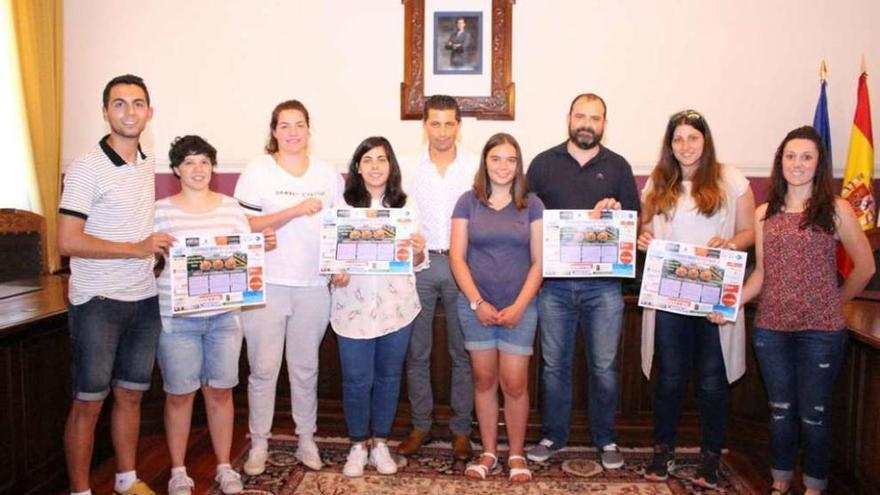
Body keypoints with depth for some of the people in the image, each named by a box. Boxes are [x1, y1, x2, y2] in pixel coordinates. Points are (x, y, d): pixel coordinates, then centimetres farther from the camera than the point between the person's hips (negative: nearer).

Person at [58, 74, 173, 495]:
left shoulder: (148, 165, 10)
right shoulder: (86, 168, -11)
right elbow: (67, 242, -17)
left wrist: (160, 248, 6)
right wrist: (137, 248, -17)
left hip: (144, 300, 6)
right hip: (98, 302, -6)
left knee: (131, 395, 15)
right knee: (89, 402, 4)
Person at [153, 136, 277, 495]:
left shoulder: (231, 207, 7)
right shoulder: (161, 211, 0)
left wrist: (264, 245, -9)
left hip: (224, 315, 2)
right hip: (177, 317, -2)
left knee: (220, 391, 10)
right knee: (179, 394, 7)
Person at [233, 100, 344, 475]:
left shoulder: (329, 176, 8)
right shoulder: (257, 171, -1)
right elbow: (246, 226, -9)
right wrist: (295, 211, -20)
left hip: (313, 288, 3)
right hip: (266, 286, -2)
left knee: (306, 368, 13)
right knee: (263, 369, 4)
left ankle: (306, 439, 26)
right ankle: (258, 444, 20)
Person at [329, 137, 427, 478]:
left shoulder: (406, 205, 5)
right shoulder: (343, 204, -1)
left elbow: (416, 261, 7)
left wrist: (418, 251, -14)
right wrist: (335, 274, -17)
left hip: (397, 305, 2)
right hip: (354, 306, -1)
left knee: (389, 377, 12)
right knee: (357, 380, 5)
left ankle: (380, 445, 29)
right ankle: (358, 446, 24)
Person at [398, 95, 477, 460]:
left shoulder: (476, 168, 2)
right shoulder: (409, 170, 6)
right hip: (420, 265, 1)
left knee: (462, 352, 6)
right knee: (416, 352, 7)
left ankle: (461, 429, 19)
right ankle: (420, 426, 22)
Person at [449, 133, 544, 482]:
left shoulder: (532, 205, 2)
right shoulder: (468, 202, 2)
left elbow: (539, 261, 0)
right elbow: (457, 257, -1)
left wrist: (519, 306, -8)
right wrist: (478, 303, -8)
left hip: (519, 307, 0)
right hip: (476, 306, 1)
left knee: (514, 384, 1)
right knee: (484, 380, 9)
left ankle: (516, 454, 20)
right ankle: (488, 452, 24)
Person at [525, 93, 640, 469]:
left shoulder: (618, 166, 8)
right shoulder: (544, 163, 7)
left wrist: (616, 211, -12)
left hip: (603, 285, 0)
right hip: (554, 282, 0)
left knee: (604, 366, 7)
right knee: (554, 364, 9)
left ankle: (605, 439, 25)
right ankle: (553, 435, 25)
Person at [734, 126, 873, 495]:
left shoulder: (835, 210, -4)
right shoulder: (764, 213, 7)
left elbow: (865, 267, 3)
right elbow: (761, 273, 7)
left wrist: (834, 304, 8)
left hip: (821, 331, -3)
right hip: (770, 329, 3)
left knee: (813, 415, 8)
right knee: (780, 411, 16)